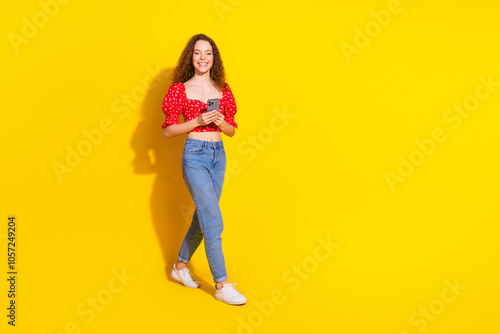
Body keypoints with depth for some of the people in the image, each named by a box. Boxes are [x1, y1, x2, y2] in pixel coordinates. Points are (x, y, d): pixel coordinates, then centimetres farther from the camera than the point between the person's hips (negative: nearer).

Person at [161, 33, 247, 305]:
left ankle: (180, 266, 32)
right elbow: (168, 130, -2)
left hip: (218, 154, 5)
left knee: (203, 217, 13)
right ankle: (221, 285, -3)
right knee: (213, 221, -10)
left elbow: (232, 130, 13)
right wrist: (197, 121, -15)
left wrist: (221, 122, -9)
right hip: (195, 154, -5)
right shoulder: (181, 89, -2)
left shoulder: (222, 90, 9)